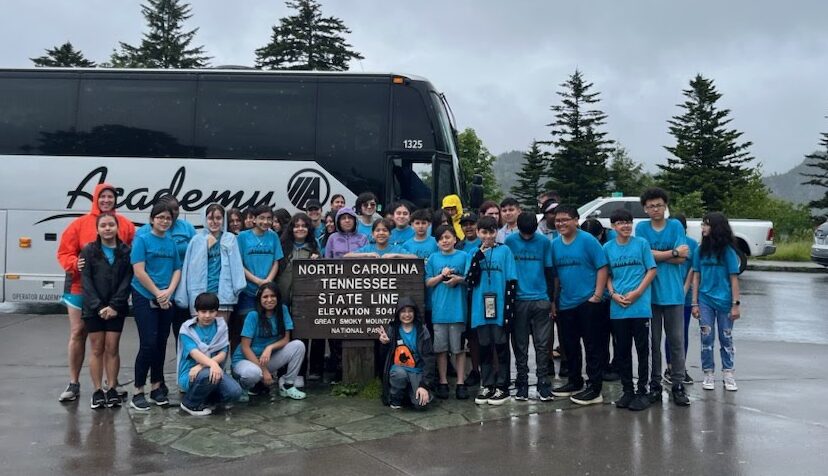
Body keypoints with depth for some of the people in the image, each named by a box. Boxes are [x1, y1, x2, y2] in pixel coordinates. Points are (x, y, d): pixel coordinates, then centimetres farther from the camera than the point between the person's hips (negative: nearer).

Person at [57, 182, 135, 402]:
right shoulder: (80, 223, -1)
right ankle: (73, 383, 19)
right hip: (81, 288, 0)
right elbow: (64, 253, -1)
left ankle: (113, 382, 20)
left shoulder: (125, 225, 1)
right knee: (78, 334, 7)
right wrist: (74, 264, -19)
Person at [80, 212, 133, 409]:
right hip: (94, 309, 0)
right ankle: (98, 391, 11)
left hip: (116, 308, 0)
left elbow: (127, 280, -3)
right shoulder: (88, 251, 2)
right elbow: (86, 281, -4)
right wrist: (98, 306, -14)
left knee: (112, 349, 3)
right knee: (97, 349, 4)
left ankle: (112, 389, 11)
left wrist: (114, 305, -12)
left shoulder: (126, 251, 2)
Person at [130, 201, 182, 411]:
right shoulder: (142, 240, -4)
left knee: (161, 344, 9)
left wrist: (168, 292, -8)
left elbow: (177, 270, 9)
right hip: (145, 299, -5)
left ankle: (157, 387, 20)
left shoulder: (172, 243, 9)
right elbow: (139, 272, -11)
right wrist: (158, 294, -11)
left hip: (167, 301, 5)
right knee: (148, 344, -8)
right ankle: (138, 392, 3)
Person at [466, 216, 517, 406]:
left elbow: (511, 281, -3)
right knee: (484, 348, 10)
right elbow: (470, 281, -3)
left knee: (501, 347, 5)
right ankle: (487, 385, 20)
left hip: (500, 309, -3)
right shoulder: (474, 253, 7)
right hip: (481, 309, 3)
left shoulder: (504, 251, -1)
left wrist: (509, 308, -10)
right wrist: (478, 256, -13)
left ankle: (502, 387, 14)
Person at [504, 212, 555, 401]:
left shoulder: (544, 242, 3)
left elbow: (549, 272, 7)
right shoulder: (510, 241, 1)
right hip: (518, 300, 0)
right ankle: (522, 384, 17)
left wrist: (551, 300, 6)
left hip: (541, 300, 0)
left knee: (542, 345, 2)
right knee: (520, 346, 7)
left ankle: (543, 384, 11)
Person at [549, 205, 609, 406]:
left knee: (593, 346, 0)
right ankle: (574, 382, 31)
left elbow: (602, 268, -10)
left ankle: (594, 389, 8)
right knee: (569, 345, 15)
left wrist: (597, 295, -15)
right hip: (565, 305, 6)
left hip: (588, 303, -6)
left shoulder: (588, 240, -9)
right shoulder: (555, 244, 8)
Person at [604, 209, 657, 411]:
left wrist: (636, 293, -10)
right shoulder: (607, 247, 7)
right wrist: (614, 294, -6)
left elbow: (652, 270, 0)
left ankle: (642, 391, 14)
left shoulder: (641, 243, 0)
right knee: (622, 351, 9)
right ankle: (627, 390, 21)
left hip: (640, 306, -2)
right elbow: (607, 275, 11)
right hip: (617, 309, 3)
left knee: (642, 350, 4)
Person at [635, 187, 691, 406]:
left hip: (673, 292, 0)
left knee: (676, 340, 3)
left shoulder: (676, 226, 3)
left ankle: (678, 385, 12)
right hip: (649, 291, 0)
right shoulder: (641, 228, 3)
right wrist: (673, 252, -7)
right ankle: (655, 384, 17)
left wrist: (656, 255, -7)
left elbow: (682, 258, -5)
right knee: (653, 341, 7)